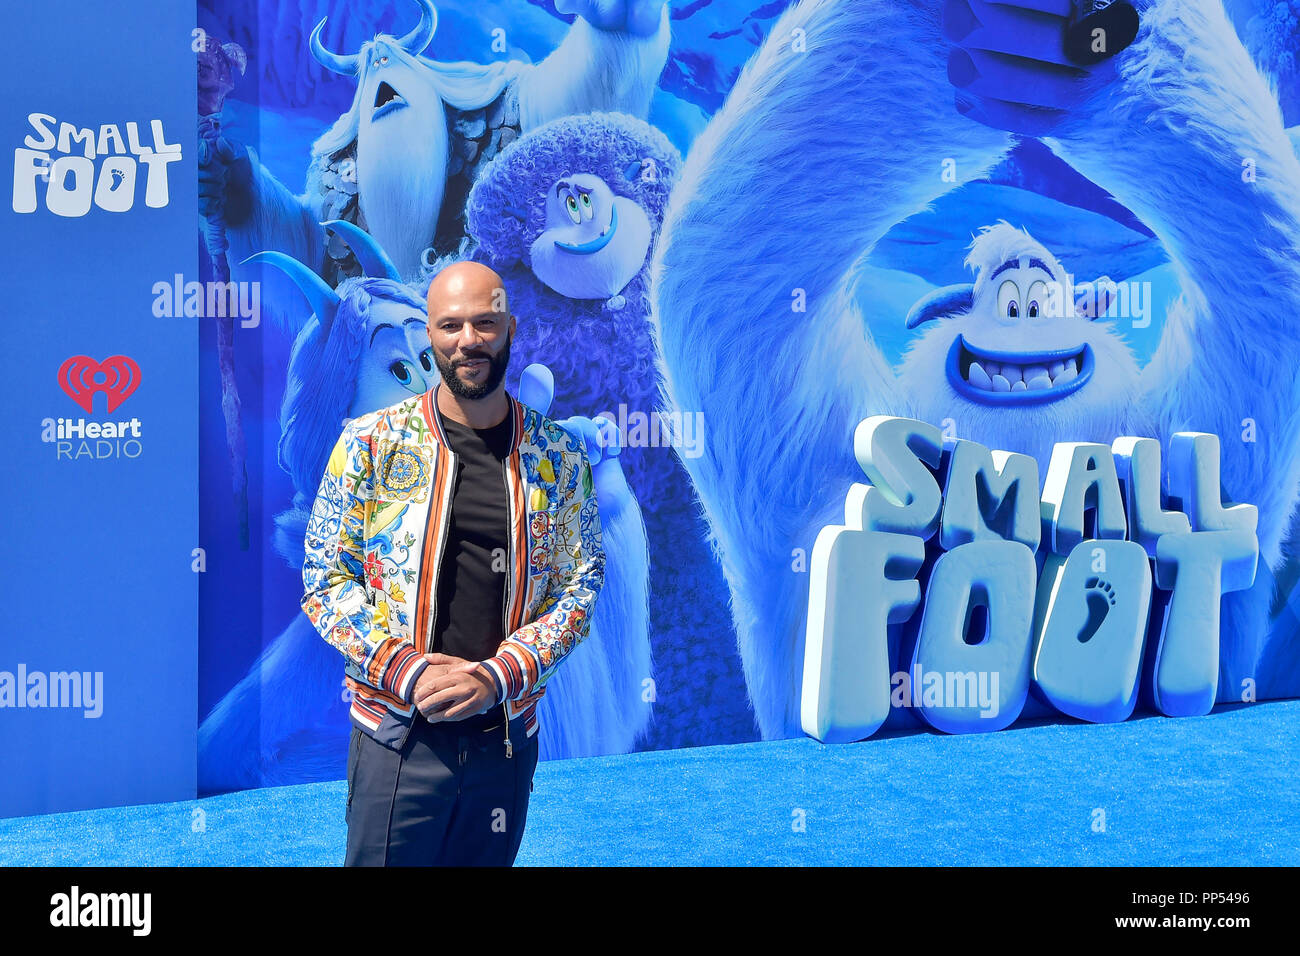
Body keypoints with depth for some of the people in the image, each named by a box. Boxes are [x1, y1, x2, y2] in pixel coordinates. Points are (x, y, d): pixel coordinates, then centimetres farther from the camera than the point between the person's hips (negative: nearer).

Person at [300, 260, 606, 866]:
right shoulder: (371, 442, -3)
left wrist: (498, 676, -12)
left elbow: (580, 584, 2)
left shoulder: (559, 456, 1)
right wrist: (407, 672, -15)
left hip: (507, 738, 2)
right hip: (398, 739, -2)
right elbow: (325, 579, -3)